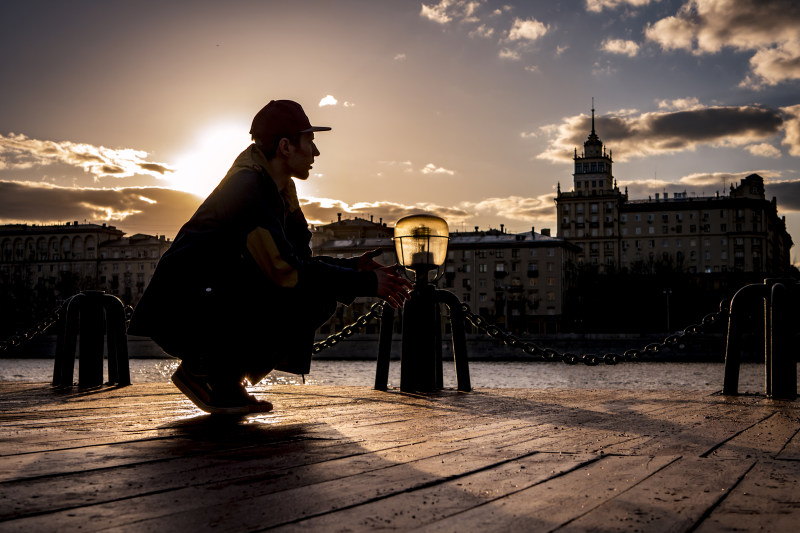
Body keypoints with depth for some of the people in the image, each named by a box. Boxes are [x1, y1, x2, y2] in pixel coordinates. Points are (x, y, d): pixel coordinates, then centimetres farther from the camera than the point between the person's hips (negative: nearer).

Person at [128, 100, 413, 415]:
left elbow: (301, 261, 10)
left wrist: (353, 267, -6)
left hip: (218, 302, 9)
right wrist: (363, 283, -21)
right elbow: (286, 270, -26)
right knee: (301, 297, -24)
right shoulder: (248, 188, -20)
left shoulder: (281, 191, 9)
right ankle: (201, 369, -10)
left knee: (320, 300, -1)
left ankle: (226, 380, 2)